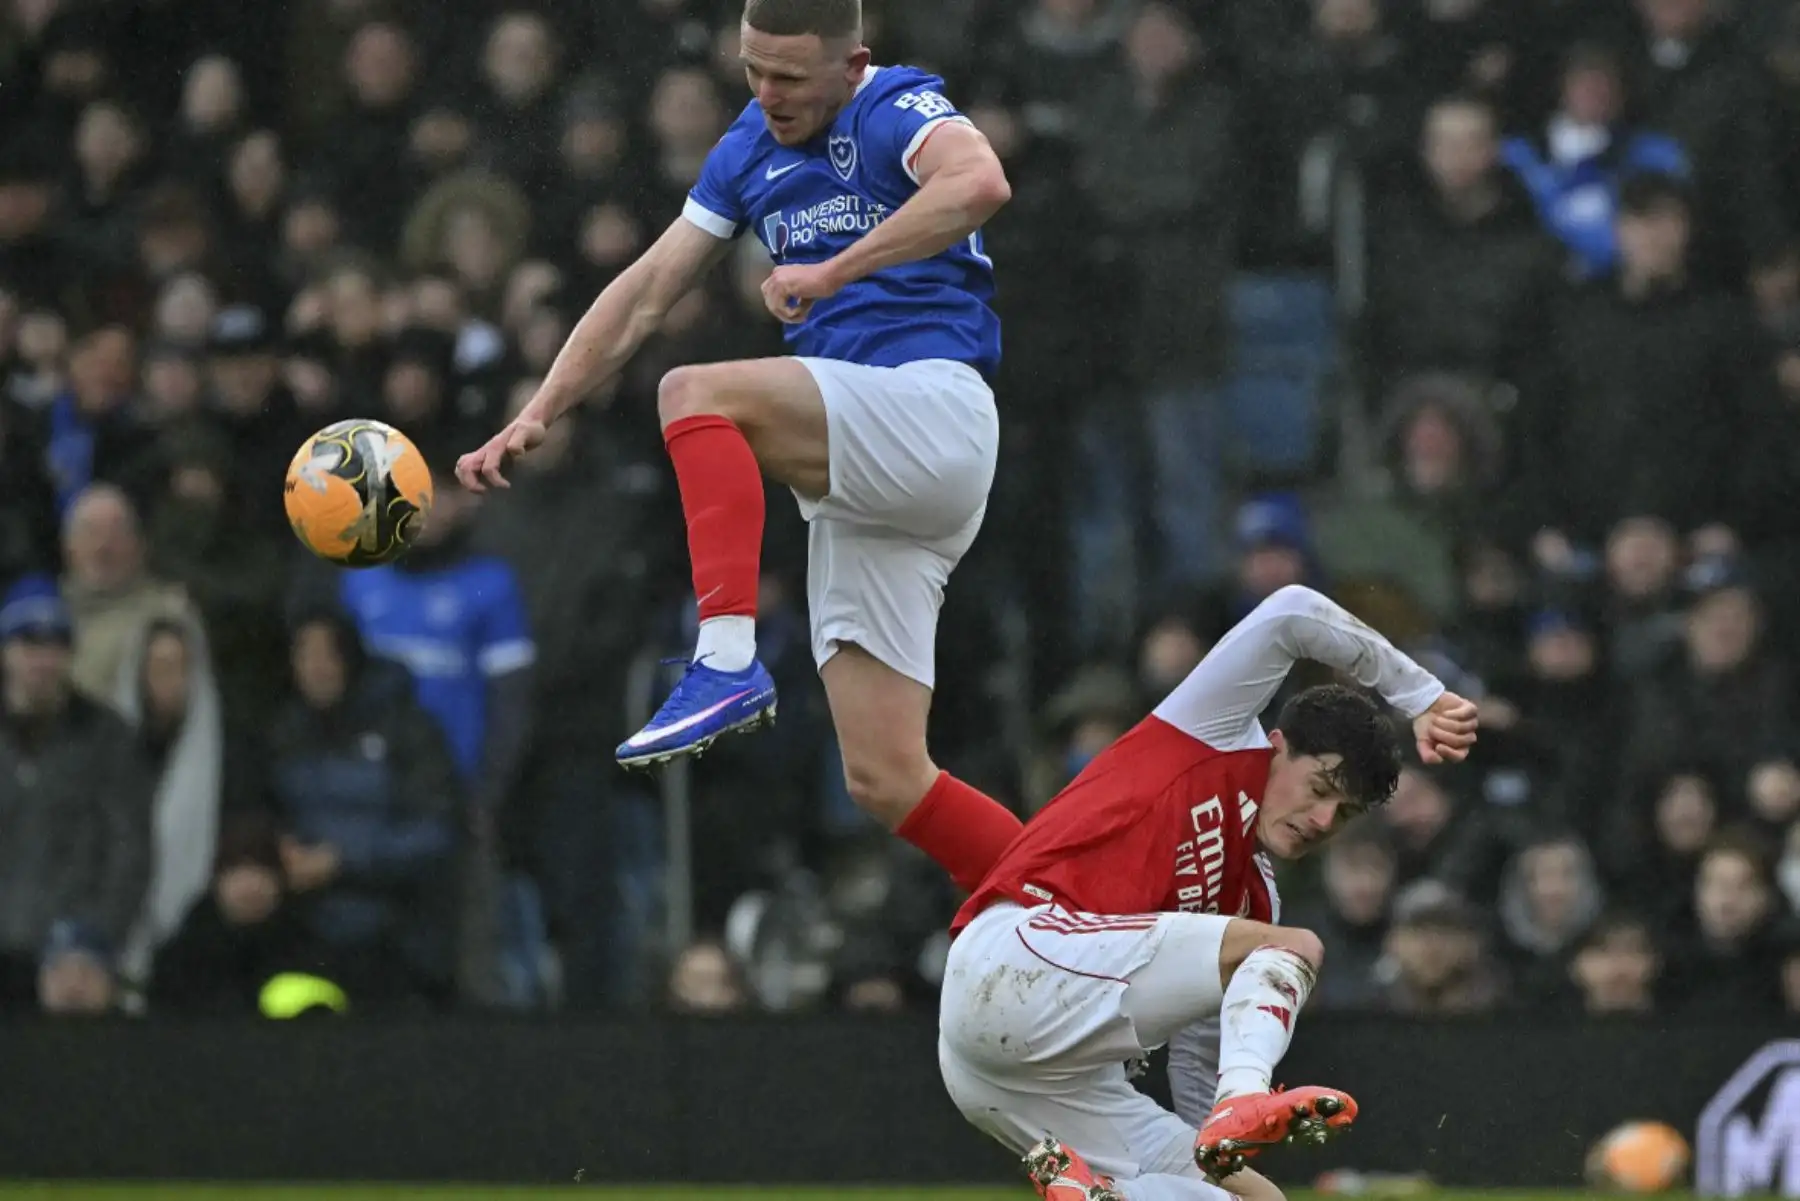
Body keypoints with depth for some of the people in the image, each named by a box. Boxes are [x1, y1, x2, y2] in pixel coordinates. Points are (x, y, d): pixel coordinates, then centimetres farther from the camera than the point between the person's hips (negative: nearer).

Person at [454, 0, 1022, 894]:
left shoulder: (898, 110, -5)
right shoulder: (750, 151, 17)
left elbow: (979, 183, -29)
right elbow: (645, 293, 19)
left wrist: (834, 270, -27)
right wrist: (536, 416, 12)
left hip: (936, 409, -8)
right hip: (855, 496, 8)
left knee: (694, 392, -26)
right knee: (884, 780, 0)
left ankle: (728, 664, -33)